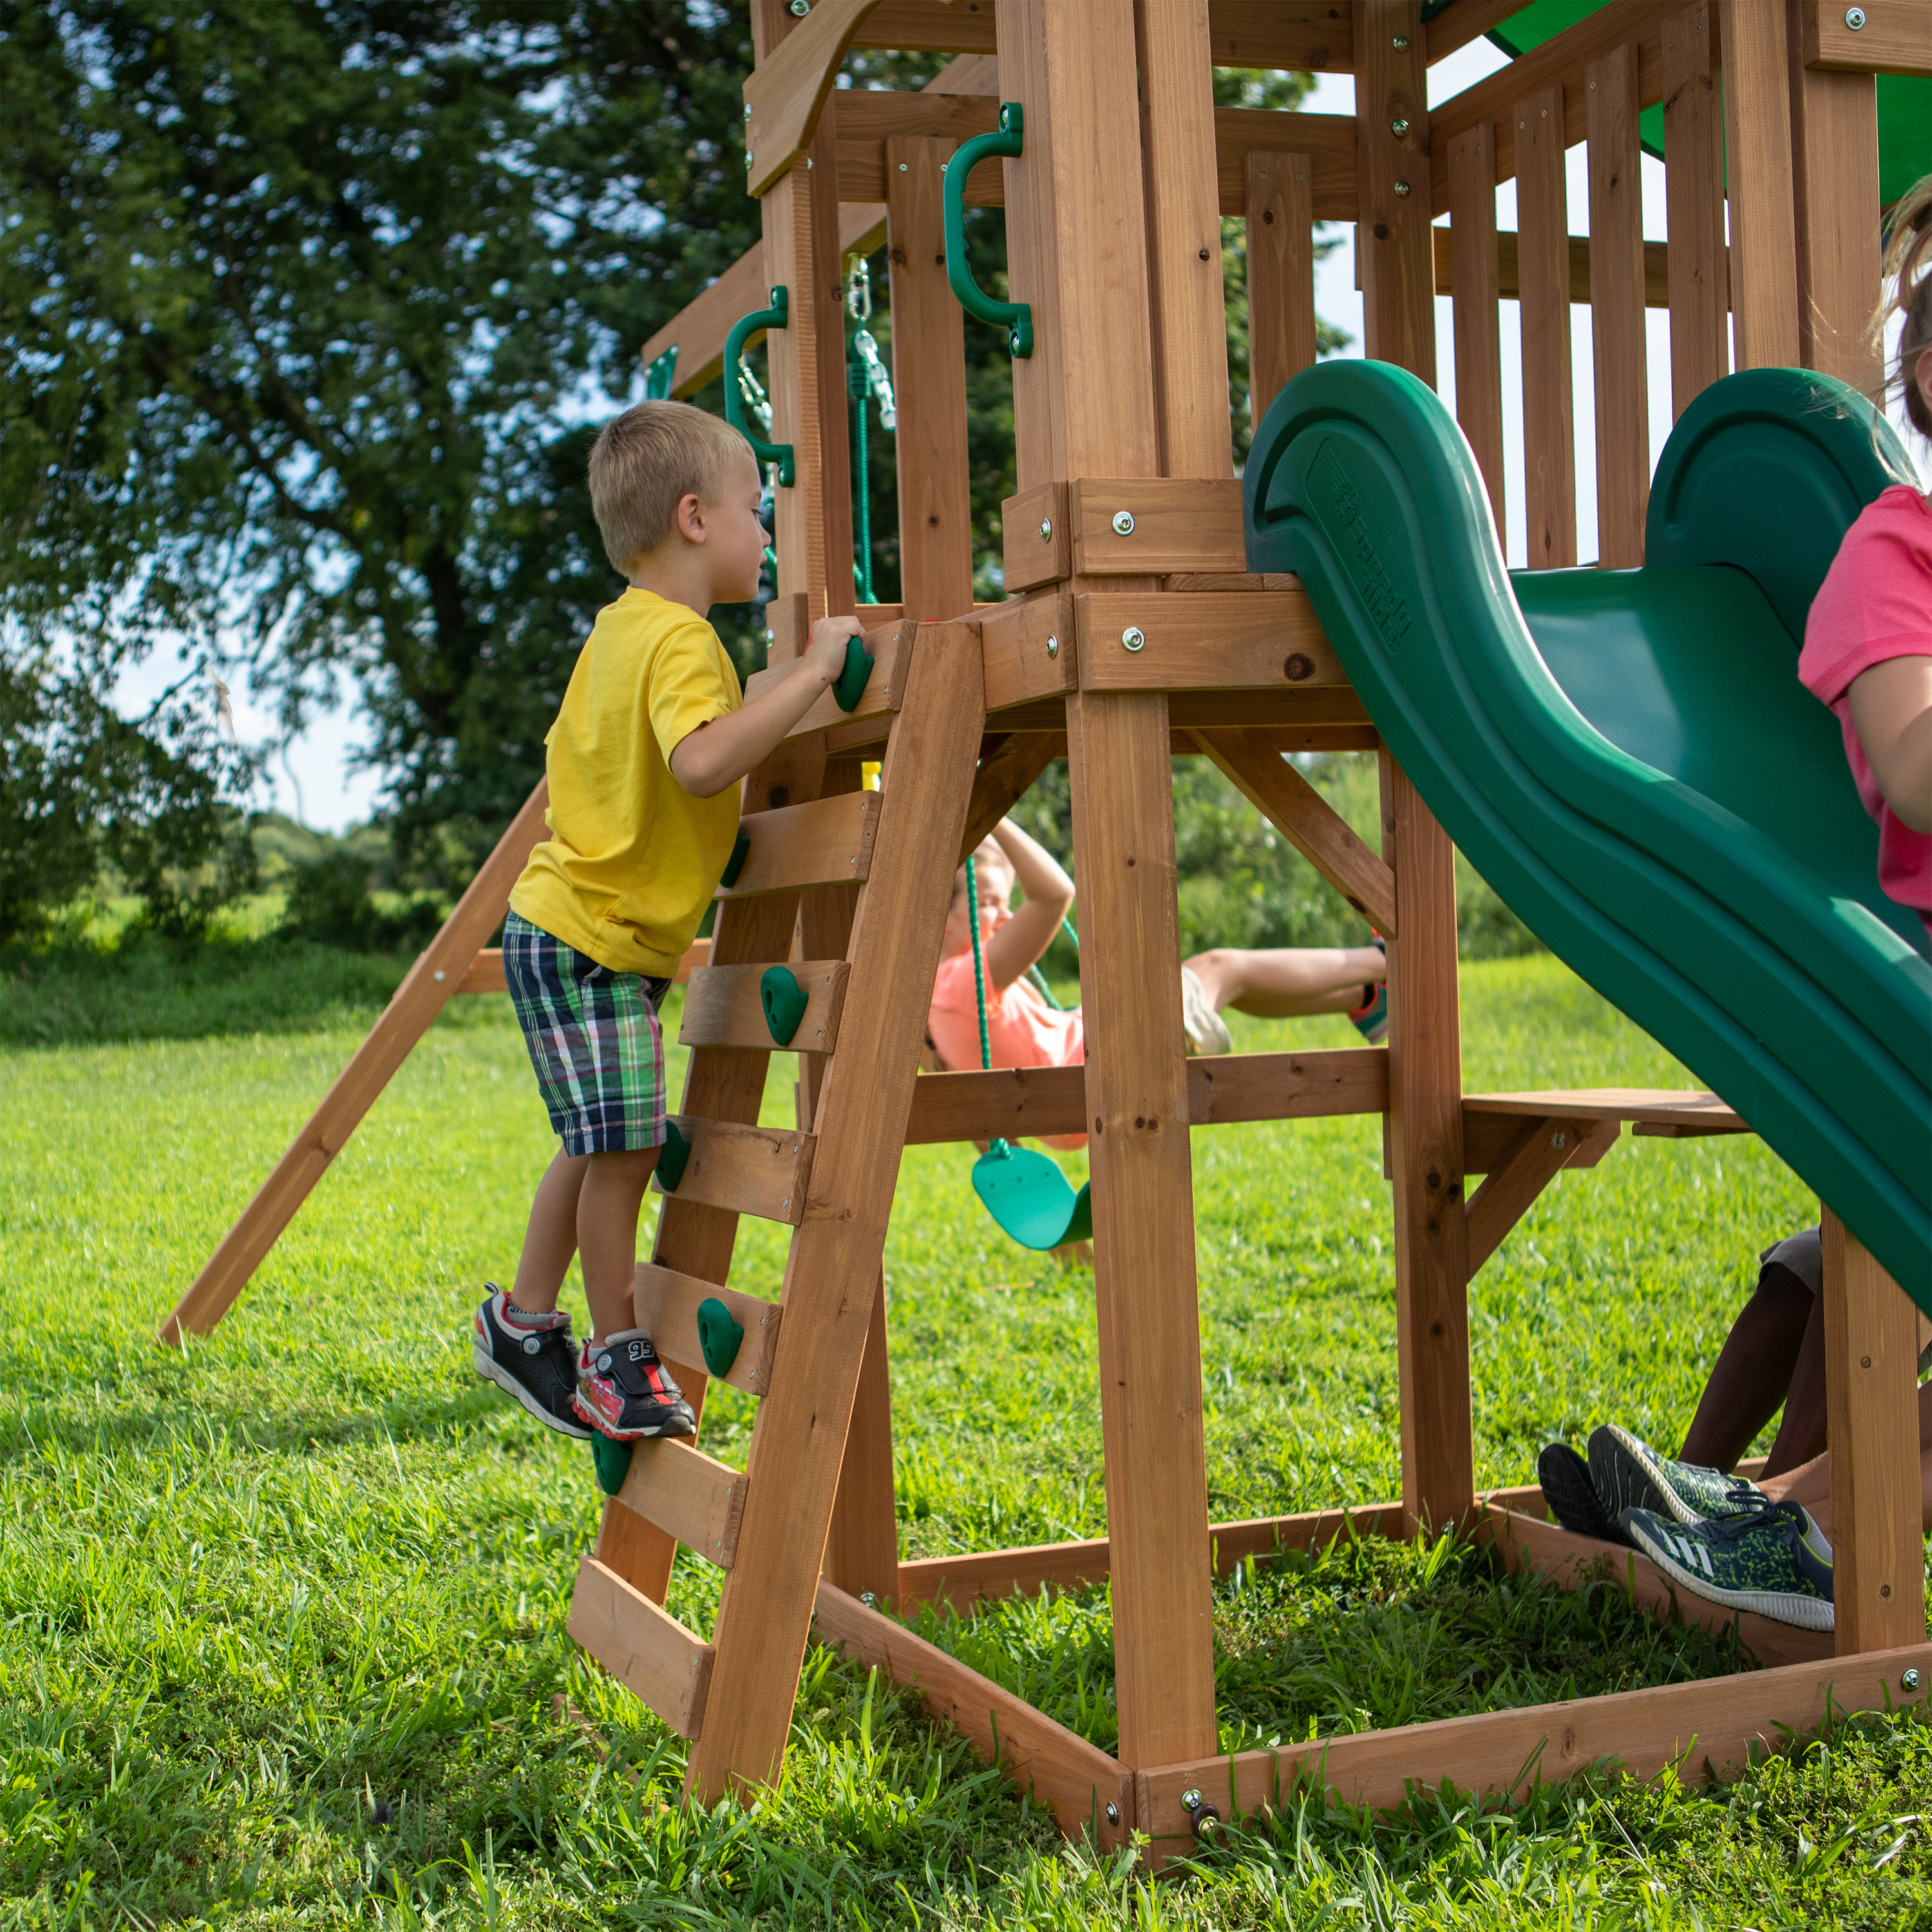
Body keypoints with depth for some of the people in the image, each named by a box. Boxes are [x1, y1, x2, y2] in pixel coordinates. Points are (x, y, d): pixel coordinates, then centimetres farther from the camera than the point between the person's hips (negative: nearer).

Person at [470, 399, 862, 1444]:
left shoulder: (617, 629, 13)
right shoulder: (680, 639, -18)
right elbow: (703, 760, -37)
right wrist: (810, 674, -32)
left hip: (566, 928, 10)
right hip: (592, 942, -10)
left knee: (600, 1146, 17)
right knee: (623, 1148, -2)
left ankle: (524, 1324, 28)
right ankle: (615, 1358, 9)